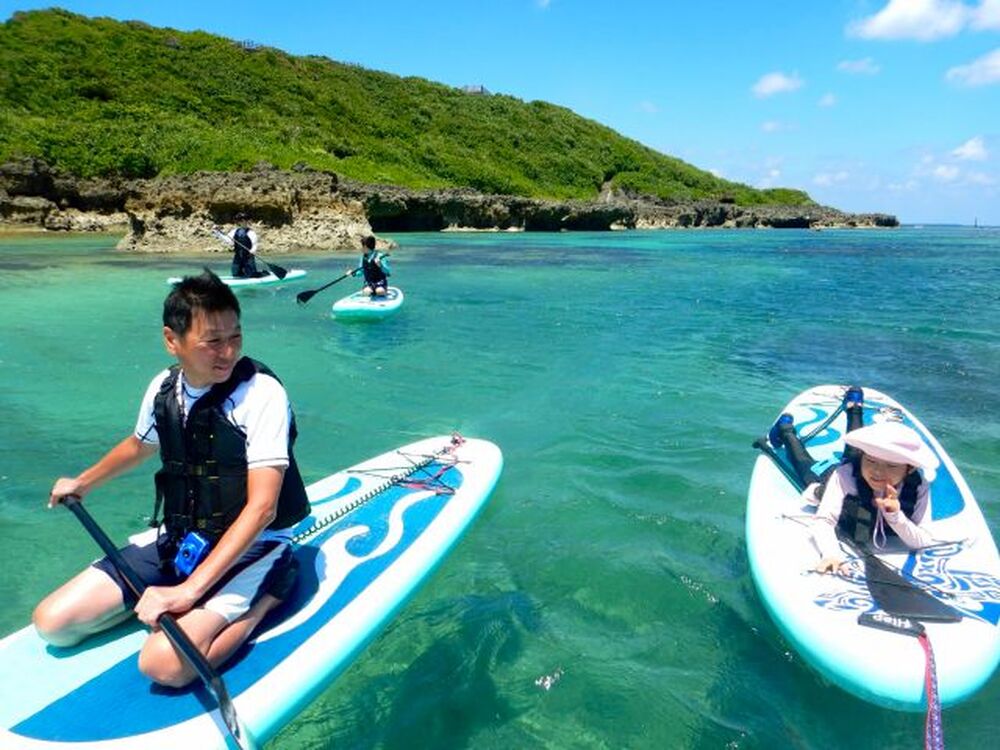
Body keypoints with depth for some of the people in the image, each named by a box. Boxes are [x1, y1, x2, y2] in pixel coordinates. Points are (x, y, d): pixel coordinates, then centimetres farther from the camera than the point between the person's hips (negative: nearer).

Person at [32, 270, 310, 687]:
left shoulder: (262, 393, -21)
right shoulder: (163, 388, -1)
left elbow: (261, 508, -26)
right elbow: (140, 445, 24)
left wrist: (188, 591, -31)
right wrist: (83, 483, 39)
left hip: (252, 547, -6)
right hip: (178, 539, 6)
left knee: (163, 663, -26)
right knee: (51, 622, 0)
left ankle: (266, 597, -4)